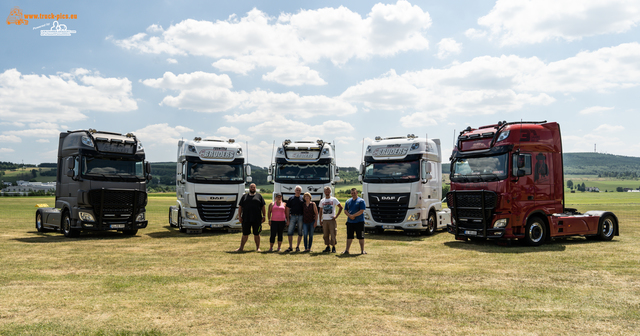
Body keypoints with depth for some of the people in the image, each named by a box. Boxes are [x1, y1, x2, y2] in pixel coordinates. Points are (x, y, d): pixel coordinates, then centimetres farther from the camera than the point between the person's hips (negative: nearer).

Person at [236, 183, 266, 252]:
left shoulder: (259, 196, 10)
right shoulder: (244, 196, 12)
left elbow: (263, 207, 8)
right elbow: (240, 207, 11)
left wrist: (263, 216, 2)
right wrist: (239, 216, 2)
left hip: (256, 219, -1)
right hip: (246, 219, 1)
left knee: (256, 234, 5)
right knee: (245, 234, 6)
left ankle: (258, 248, 15)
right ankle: (241, 247, 16)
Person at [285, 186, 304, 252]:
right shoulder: (291, 198, 9)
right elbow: (287, 209, 9)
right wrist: (288, 218, 2)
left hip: (301, 217, 0)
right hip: (293, 216, 0)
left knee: (300, 233, 4)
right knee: (289, 232, -3)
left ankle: (298, 247, 16)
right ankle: (290, 247, 7)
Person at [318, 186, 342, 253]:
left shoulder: (334, 199, 0)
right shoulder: (322, 201, 12)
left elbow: (340, 207, -2)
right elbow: (320, 210, 17)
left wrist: (336, 216, -8)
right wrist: (320, 220, 10)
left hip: (332, 219, -4)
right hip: (324, 220, 4)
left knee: (333, 234, -5)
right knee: (325, 234, 6)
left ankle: (333, 247, 4)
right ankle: (328, 247, 15)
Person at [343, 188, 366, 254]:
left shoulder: (361, 201, -3)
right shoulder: (348, 201, 13)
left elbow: (361, 211, -11)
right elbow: (345, 210, 10)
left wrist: (353, 215, -14)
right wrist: (349, 216, -9)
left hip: (359, 222, -4)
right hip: (350, 221, 4)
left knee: (360, 237, 1)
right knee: (349, 236, 7)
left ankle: (362, 250, 9)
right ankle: (347, 250, 12)